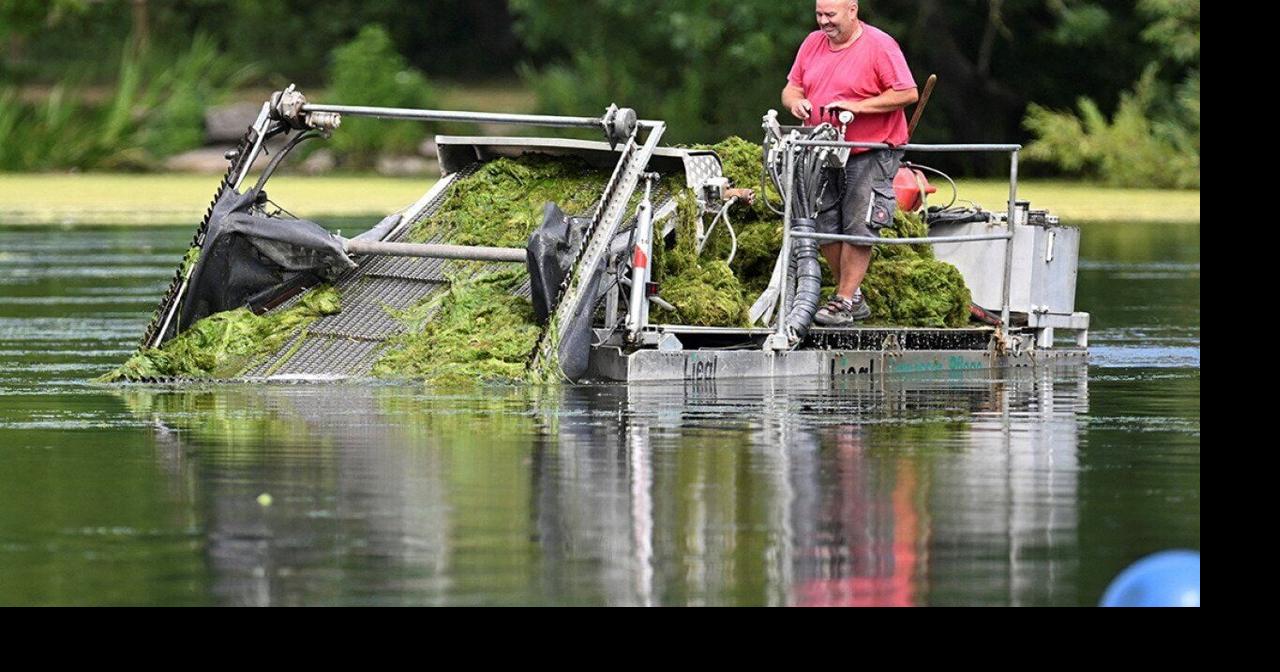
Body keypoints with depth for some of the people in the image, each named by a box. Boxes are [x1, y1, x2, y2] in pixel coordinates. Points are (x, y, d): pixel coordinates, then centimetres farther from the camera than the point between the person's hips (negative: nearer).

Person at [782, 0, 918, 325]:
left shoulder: (879, 46, -10)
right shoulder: (813, 44, 9)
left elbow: (907, 93, -14)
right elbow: (792, 87, 15)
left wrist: (857, 106, -21)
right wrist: (795, 101, -10)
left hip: (870, 155, -7)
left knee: (857, 228, -8)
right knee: (825, 227, 5)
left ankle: (843, 302, -3)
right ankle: (854, 298, 17)